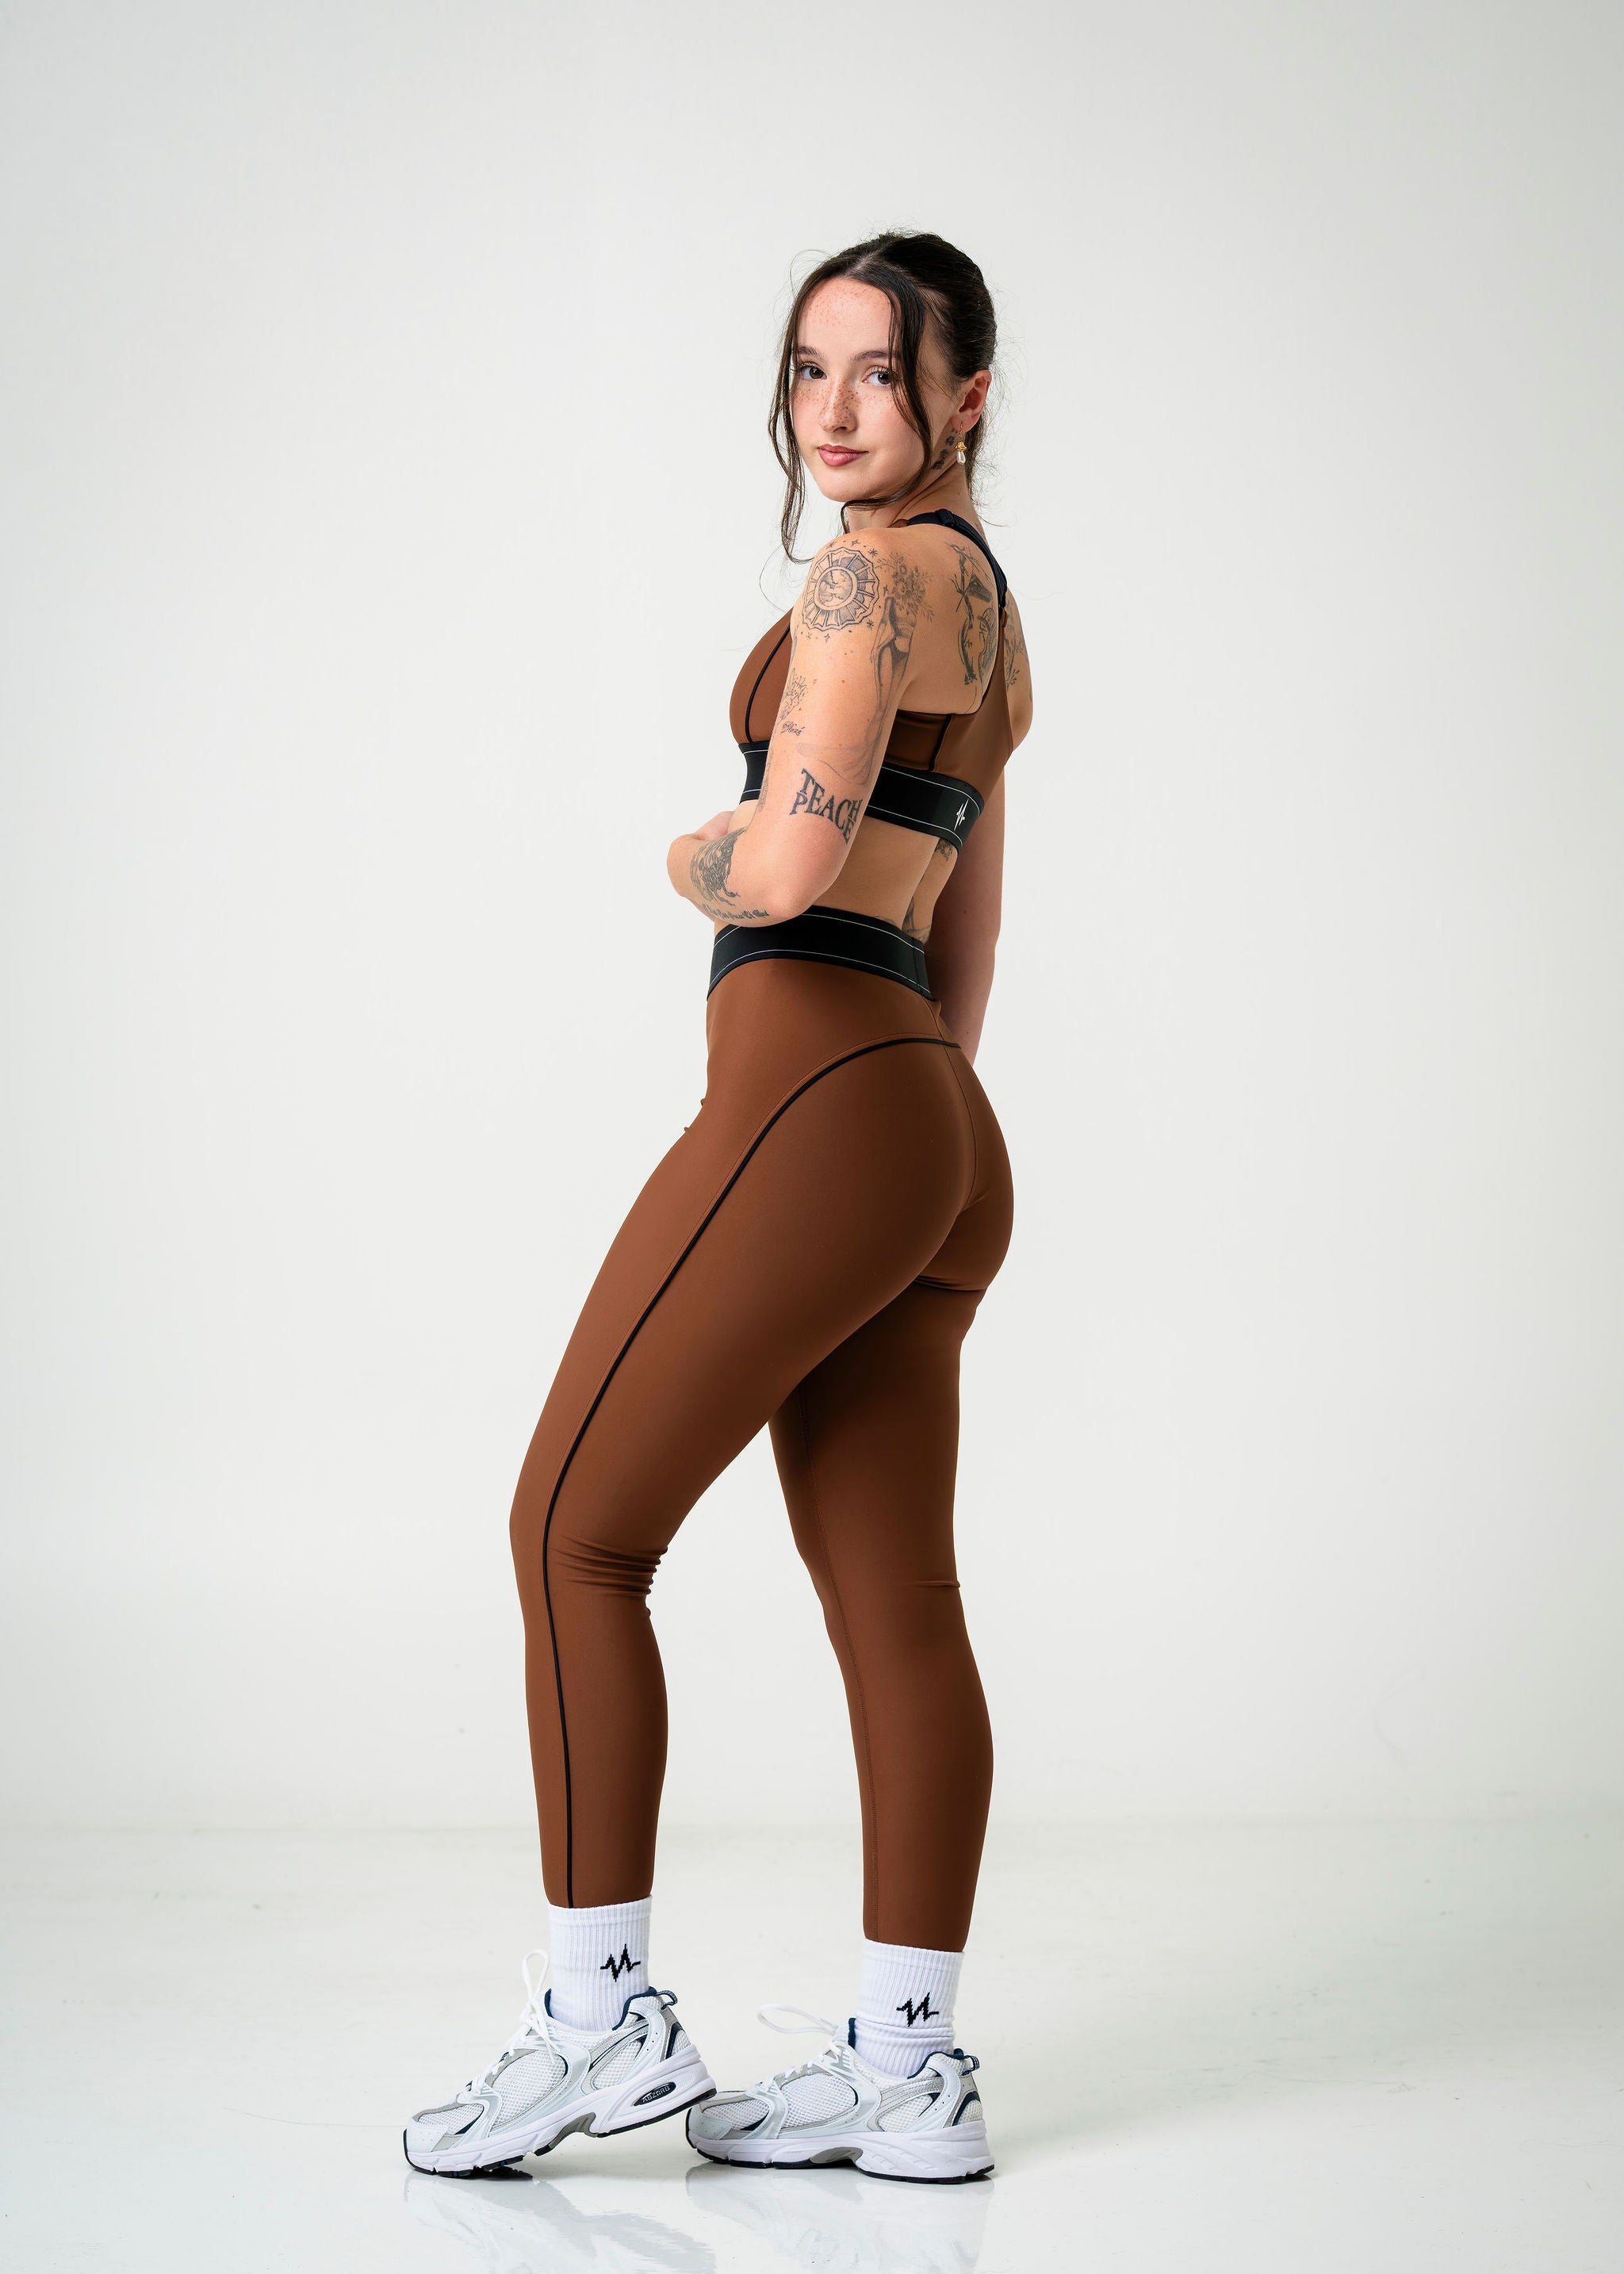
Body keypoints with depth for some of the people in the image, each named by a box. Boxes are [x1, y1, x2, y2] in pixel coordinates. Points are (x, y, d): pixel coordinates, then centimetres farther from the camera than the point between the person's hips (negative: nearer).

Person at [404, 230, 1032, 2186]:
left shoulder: (873, 572, -8)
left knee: (573, 1527, 0)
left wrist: (694, 852, 3)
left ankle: (599, 2017, 5)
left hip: (816, 1104, -10)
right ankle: (908, 2070, 13)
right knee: (890, 1601, 8)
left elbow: (789, 866, -20)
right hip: (942, 1140, 10)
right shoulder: (985, 603, 22)